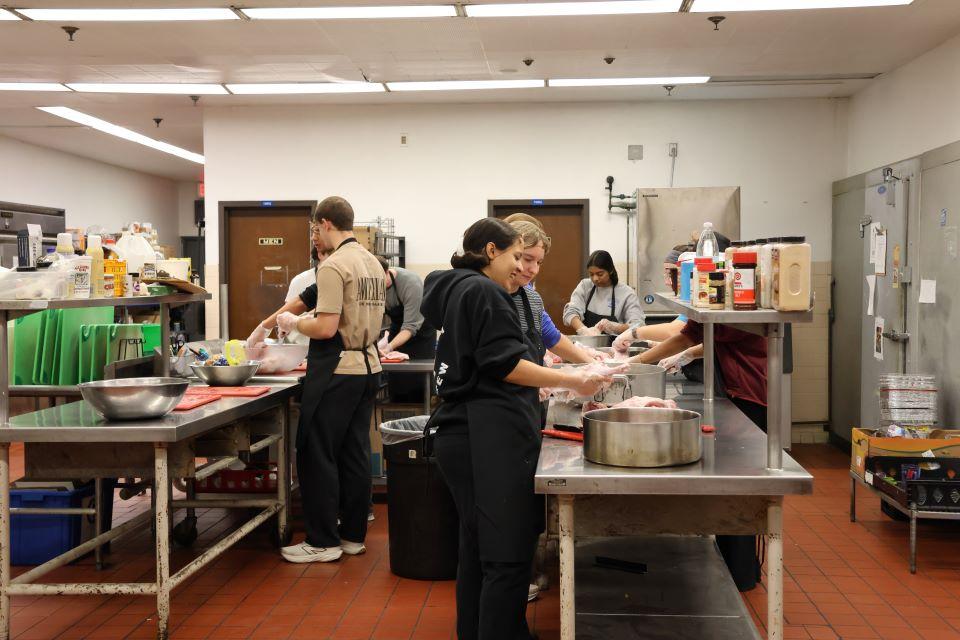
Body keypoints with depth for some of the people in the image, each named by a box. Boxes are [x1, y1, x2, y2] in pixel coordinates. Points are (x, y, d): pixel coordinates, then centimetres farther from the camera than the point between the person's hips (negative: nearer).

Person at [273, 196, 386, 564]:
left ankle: (323, 542, 5)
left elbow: (326, 327, -20)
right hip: (368, 366, 9)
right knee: (355, 453, 12)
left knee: (317, 454, 0)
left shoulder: (334, 266, -15)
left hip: (337, 371, -9)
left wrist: (294, 323, -2)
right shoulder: (373, 263, 12)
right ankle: (353, 534, 19)